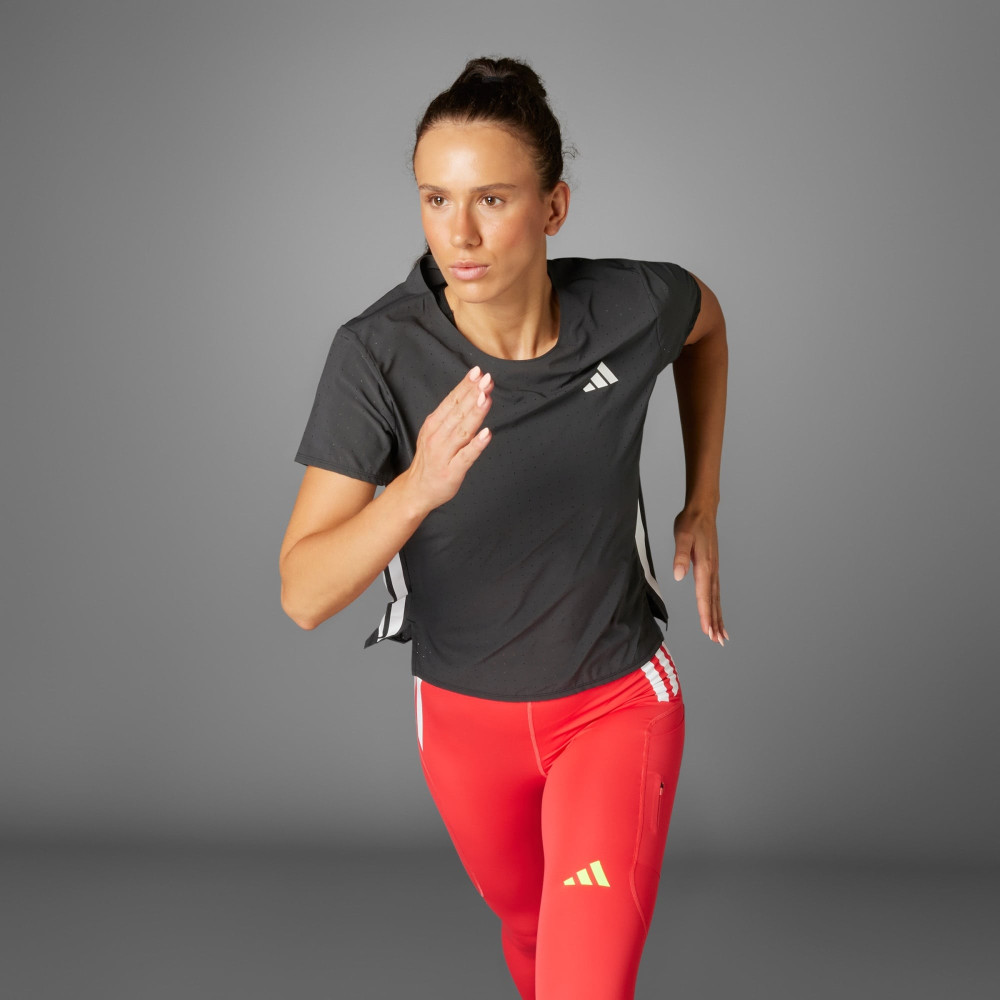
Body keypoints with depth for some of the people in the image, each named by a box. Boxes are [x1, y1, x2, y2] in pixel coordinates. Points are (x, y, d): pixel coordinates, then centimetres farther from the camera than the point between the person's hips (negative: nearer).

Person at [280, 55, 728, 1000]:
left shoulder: (635, 307, -21)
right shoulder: (376, 354, -25)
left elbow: (704, 318, 6)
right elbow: (303, 594, -28)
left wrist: (703, 503, 5)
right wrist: (417, 488, -46)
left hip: (616, 701, -1)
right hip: (465, 713, 1)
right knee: (527, 923, 28)